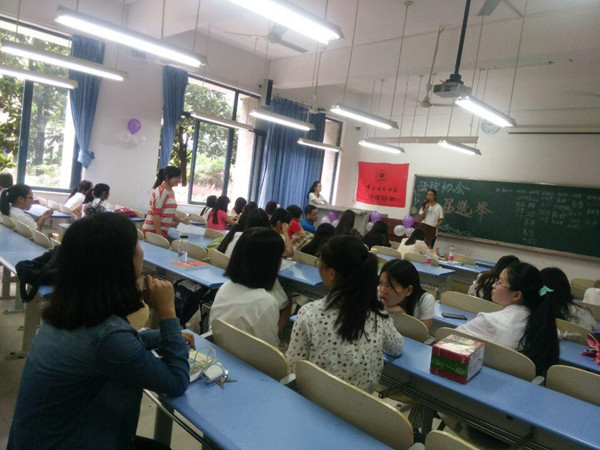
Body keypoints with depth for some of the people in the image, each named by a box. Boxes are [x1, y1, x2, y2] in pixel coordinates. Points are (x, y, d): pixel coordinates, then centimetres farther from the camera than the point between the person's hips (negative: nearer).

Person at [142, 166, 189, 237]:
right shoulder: (161, 191, -13)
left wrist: (181, 220, 17)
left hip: (162, 230, 8)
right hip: (152, 231, -8)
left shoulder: (171, 192, 12)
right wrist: (159, 234, -21)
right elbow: (156, 214, -18)